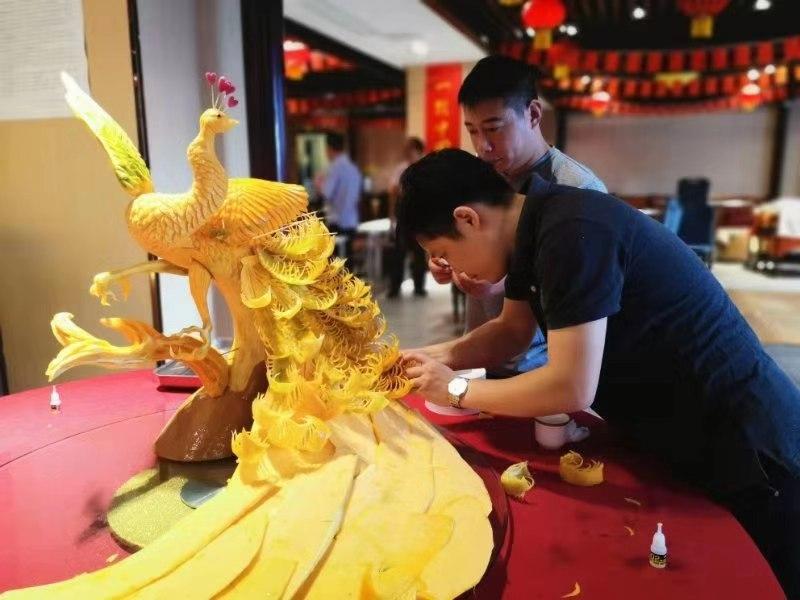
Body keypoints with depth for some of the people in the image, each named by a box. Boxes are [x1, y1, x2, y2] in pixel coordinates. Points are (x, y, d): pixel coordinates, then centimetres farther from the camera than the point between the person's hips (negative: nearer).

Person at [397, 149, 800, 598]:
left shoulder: (573, 233, -29)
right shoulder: (533, 226, 1)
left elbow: (572, 388, -30)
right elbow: (513, 332, 12)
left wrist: (458, 390, -17)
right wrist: (436, 356, -1)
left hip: (746, 450, -9)